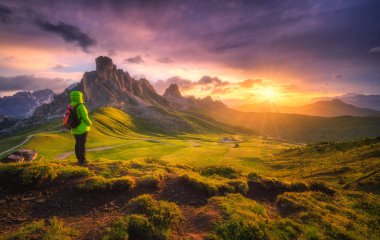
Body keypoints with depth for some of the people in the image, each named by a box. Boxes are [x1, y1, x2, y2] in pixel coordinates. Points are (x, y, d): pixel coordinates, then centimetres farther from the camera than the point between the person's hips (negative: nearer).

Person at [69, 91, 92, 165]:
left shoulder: (71, 106, 7)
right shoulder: (81, 106, -18)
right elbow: (85, 118, -19)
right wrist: (90, 123, -1)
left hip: (75, 128, 8)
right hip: (82, 128, -8)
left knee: (78, 144, 14)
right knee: (82, 144, -1)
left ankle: (79, 159, 22)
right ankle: (82, 160, 5)